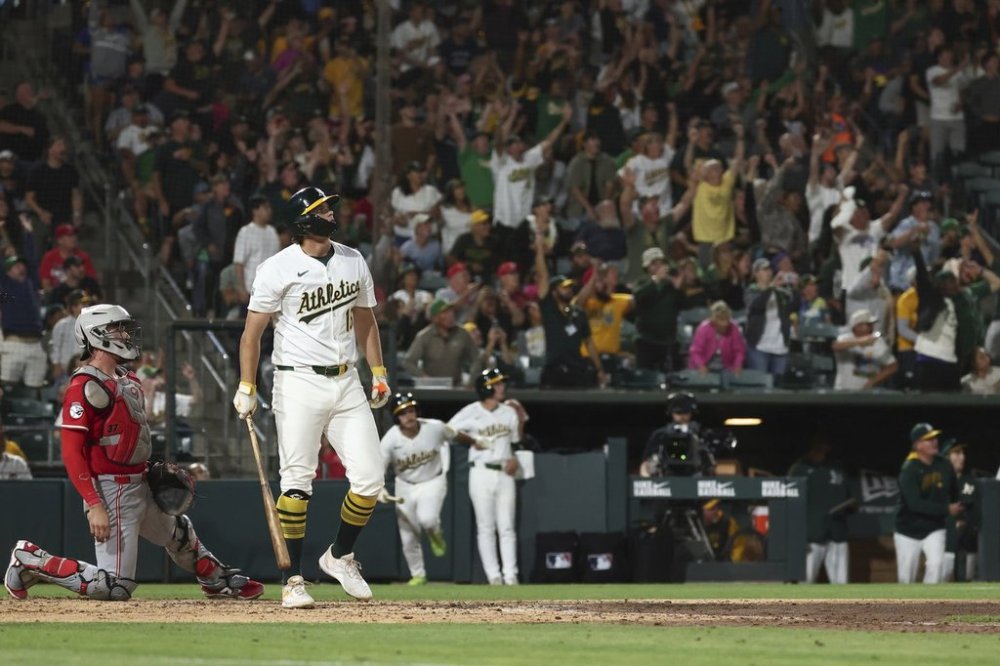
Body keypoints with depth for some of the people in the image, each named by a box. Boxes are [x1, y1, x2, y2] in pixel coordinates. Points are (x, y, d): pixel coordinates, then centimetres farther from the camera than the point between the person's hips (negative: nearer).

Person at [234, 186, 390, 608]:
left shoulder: (353, 262, 10)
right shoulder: (279, 268, -7)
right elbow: (253, 330, -4)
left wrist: (378, 372, 15)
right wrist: (247, 388, -9)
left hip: (347, 382, 5)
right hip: (299, 385, -5)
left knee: (369, 477, -1)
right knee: (297, 482, -7)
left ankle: (340, 556, 21)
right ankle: (293, 579, 0)